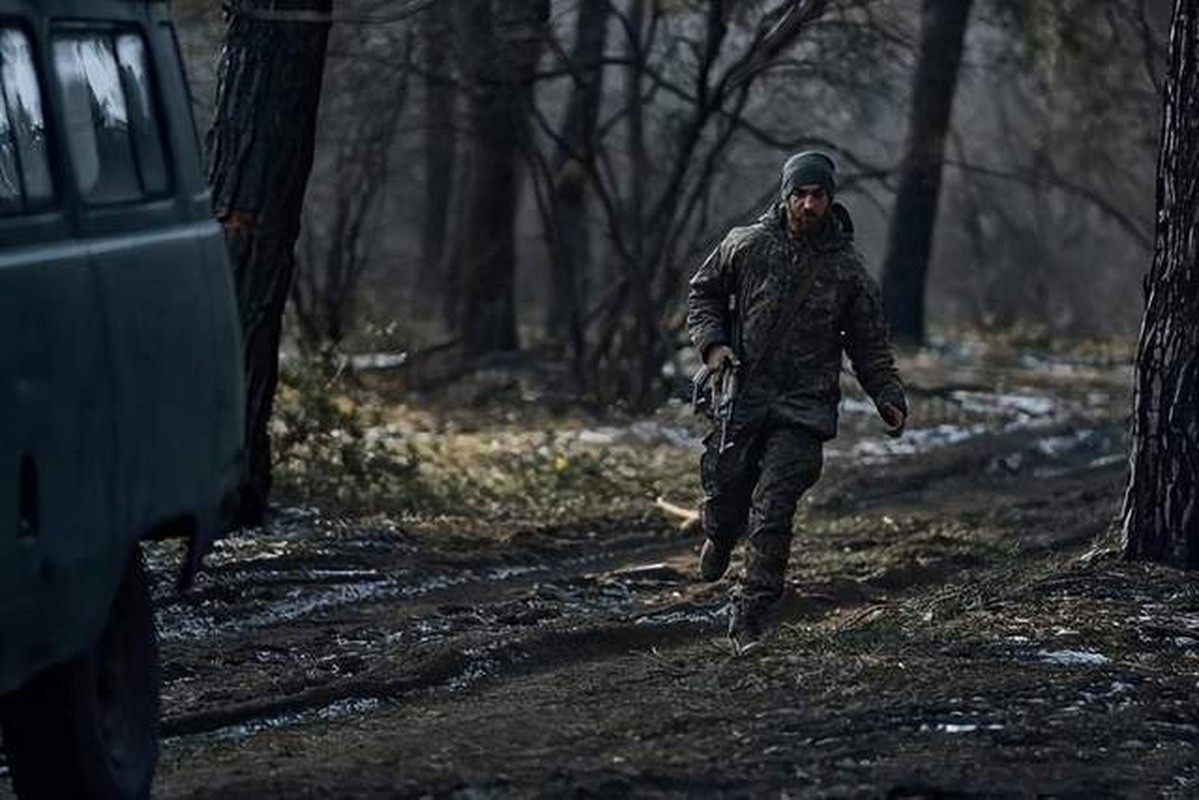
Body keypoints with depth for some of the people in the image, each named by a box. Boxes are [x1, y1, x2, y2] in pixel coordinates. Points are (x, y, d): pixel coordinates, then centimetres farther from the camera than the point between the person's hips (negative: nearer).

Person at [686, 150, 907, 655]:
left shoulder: (847, 269, 2)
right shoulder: (746, 246, 0)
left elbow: (869, 345, 10)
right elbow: (702, 293, 12)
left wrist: (888, 397, -3)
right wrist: (712, 342, -5)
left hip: (803, 410, -1)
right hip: (741, 400, 1)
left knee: (772, 510, -13)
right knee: (724, 495, 7)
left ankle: (751, 619, -7)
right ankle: (719, 538, 45)